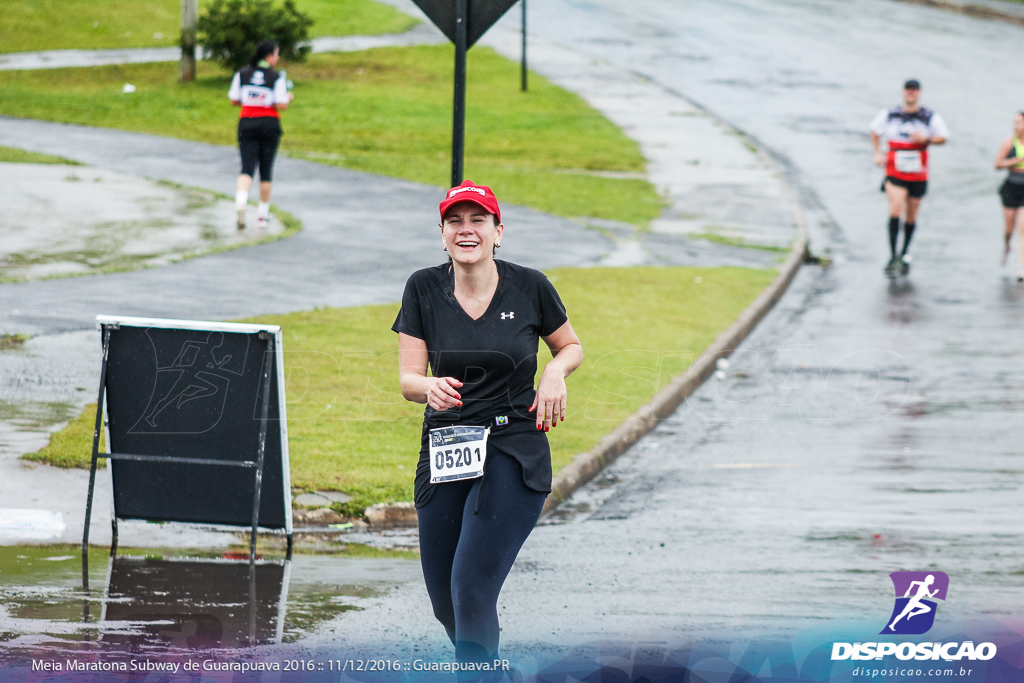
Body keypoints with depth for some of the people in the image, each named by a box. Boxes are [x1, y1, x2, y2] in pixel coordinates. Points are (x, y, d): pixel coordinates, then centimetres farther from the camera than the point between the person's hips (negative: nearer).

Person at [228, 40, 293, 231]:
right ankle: (263, 214, 17)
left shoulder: (242, 74, 3)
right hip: (269, 125, -2)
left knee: (247, 169, -3)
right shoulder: (277, 77, -7)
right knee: (266, 171, 10)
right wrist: (289, 98, 12)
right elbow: (281, 105, -10)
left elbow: (234, 100, 5)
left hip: (246, 123, 2)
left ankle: (240, 202, -30)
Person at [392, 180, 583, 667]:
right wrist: (431, 386, -24)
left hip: (513, 455, -3)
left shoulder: (529, 287, -3)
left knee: (471, 587, -18)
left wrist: (555, 373, -8)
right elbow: (407, 379, -2)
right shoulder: (424, 289, 1)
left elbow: (572, 347, 14)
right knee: (445, 603, 8)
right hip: (444, 454, 3)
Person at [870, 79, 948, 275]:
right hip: (895, 173, -1)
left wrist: (926, 139, -15)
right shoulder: (888, 115, 1)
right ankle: (892, 256, -13)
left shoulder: (930, 117, -1)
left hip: (918, 176, 1)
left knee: (911, 217, 10)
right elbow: (875, 131, 17)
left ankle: (905, 255, 30)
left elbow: (943, 138, 4)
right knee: (895, 211, -18)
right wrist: (877, 153, 4)